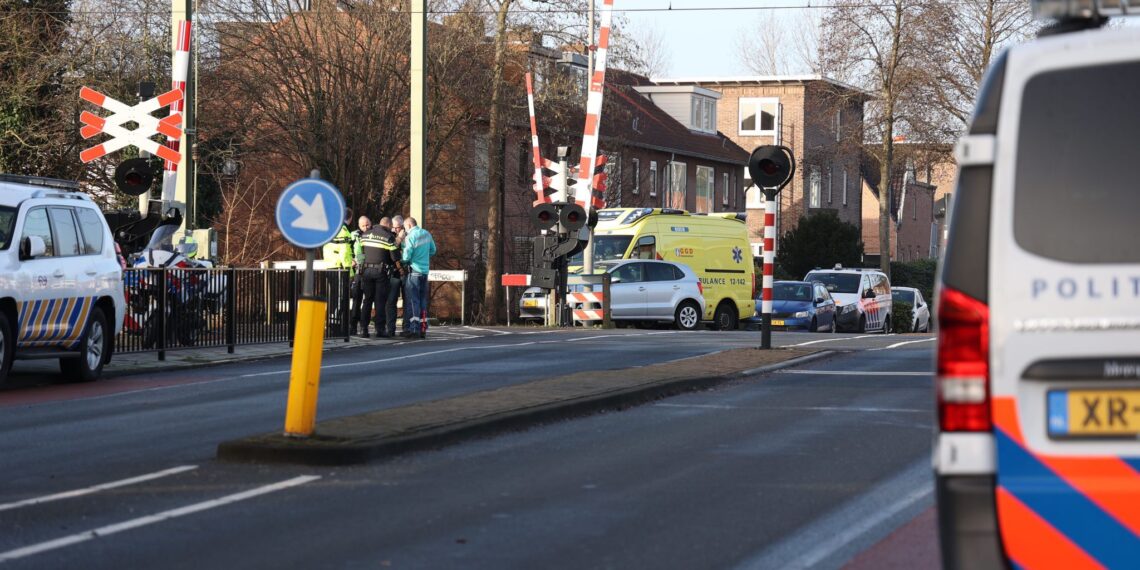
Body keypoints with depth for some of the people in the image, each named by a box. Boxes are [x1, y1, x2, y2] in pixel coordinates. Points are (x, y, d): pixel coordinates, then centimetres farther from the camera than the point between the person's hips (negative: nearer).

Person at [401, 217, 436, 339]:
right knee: (423, 300, 12)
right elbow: (433, 250, 16)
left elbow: (406, 257, -16)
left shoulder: (410, 237, -14)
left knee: (414, 299, -5)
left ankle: (414, 327, -12)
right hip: (425, 270, 7)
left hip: (414, 270, -7)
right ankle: (423, 329, 14)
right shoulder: (426, 234, 6)